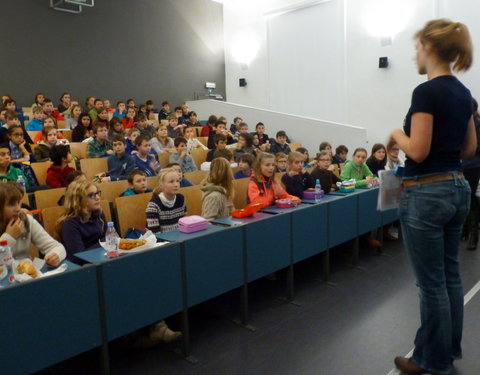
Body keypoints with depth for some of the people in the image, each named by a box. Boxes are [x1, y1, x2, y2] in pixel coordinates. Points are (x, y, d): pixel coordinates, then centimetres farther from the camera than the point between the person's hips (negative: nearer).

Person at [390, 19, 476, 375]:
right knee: (450, 275, 19)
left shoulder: (427, 92, -16)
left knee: (431, 282, 4)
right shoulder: (463, 93, 10)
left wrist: (397, 134, -2)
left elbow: (418, 151, -19)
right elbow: (469, 148, 16)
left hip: (427, 194, -9)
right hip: (457, 189, 9)